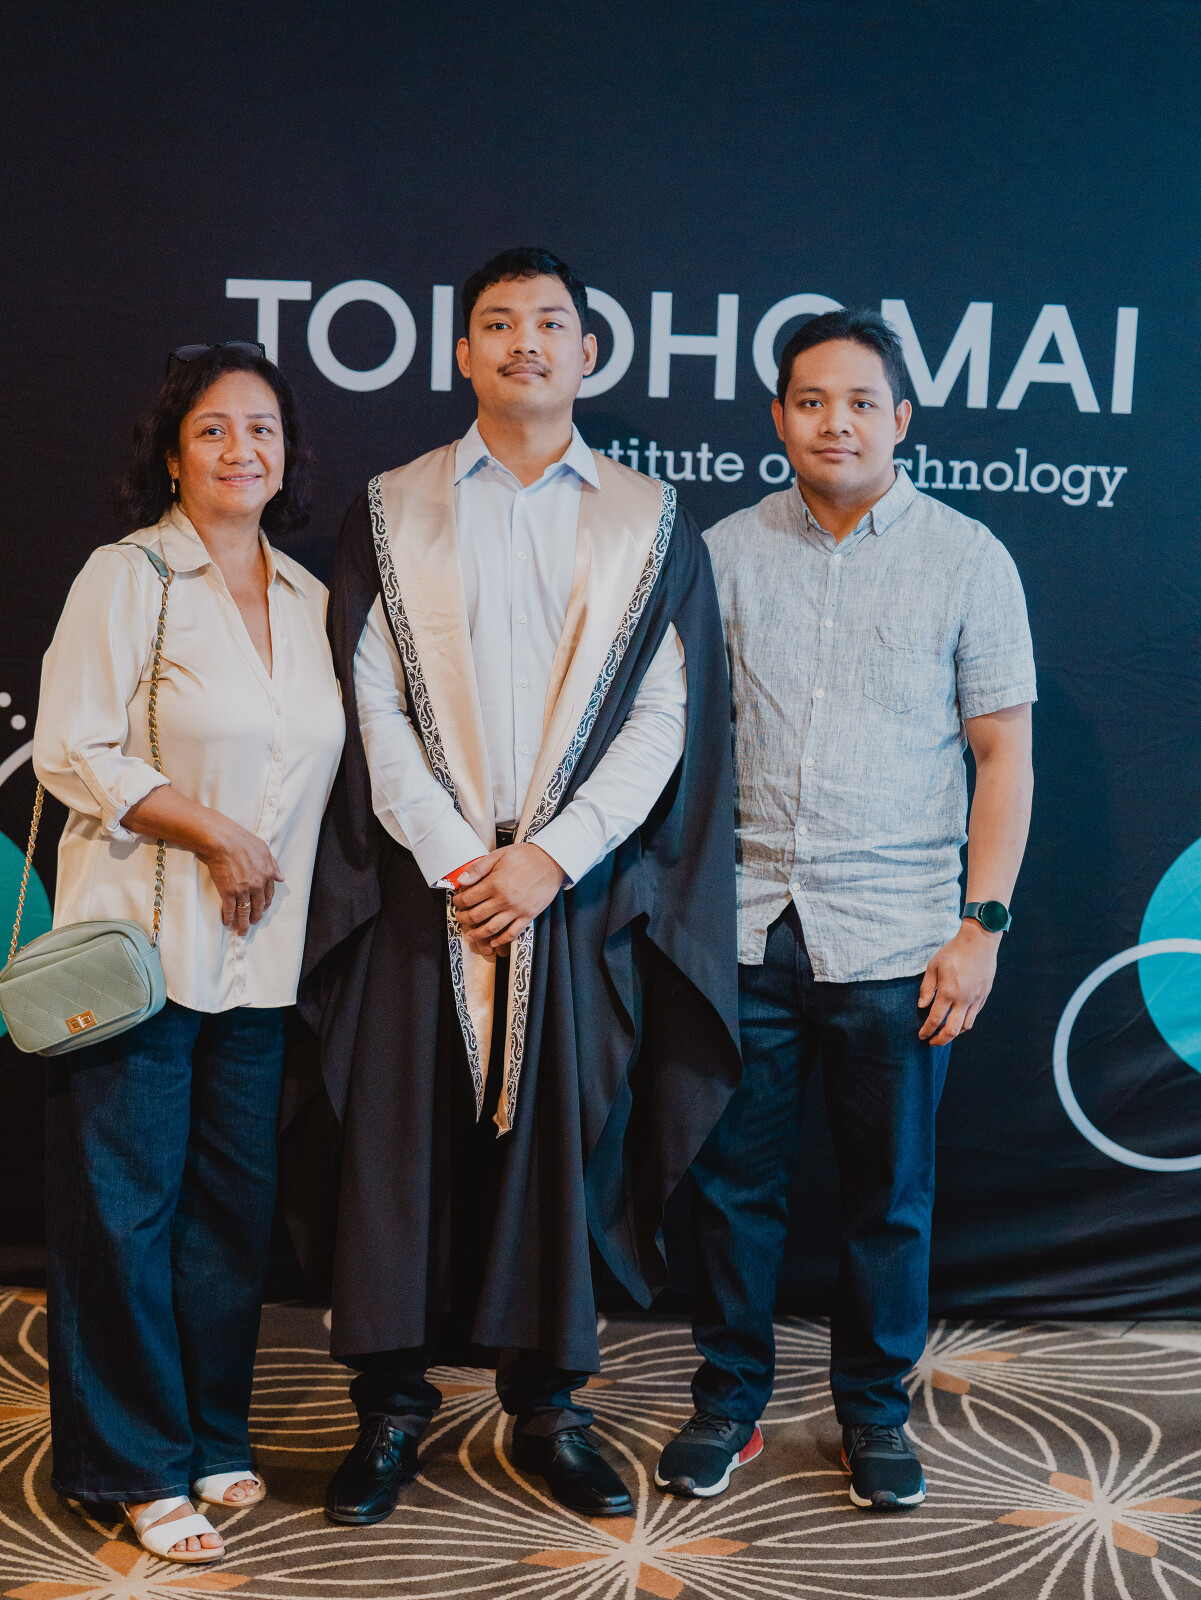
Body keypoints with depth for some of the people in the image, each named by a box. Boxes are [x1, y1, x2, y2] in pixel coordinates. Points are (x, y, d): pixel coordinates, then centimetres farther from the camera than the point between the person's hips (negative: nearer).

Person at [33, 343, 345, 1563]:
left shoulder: (307, 598, 11)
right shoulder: (126, 578, -6)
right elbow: (72, 753, -11)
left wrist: (273, 862, 7)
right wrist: (212, 832, -15)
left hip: (260, 953, 5)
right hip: (140, 939, -5)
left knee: (236, 1198, 12)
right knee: (126, 1206, 1)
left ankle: (212, 1435, 27)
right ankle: (137, 1464, 15)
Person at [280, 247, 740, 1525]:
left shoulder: (650, 521, 9)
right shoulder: (391, 511, 9)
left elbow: (665, 719, 1)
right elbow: (372, 704, 1)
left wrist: (551, 856, -10)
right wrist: (453, 857, -9)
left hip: (575, 885, 0)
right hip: (423, 881, 0)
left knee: (557, 1146, 5)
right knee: (400, 1148, 1)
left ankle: (548, 1408, 19)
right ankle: (390, 1408, 15)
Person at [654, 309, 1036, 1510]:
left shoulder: (966, 559, 1)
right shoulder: (727, 552, 5)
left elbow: (1003, 751, 1)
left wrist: (982, 924, -6)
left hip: (894, 938, -1)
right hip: (744, 927, 2)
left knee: (888, 1194, 9)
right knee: (730, 1178, 9)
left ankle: (874, 1412, 27)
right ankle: (729, 1399, 27)